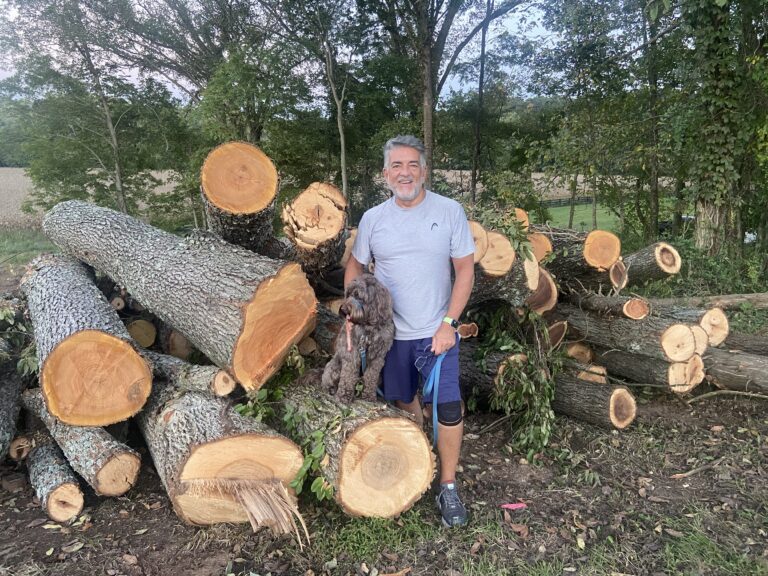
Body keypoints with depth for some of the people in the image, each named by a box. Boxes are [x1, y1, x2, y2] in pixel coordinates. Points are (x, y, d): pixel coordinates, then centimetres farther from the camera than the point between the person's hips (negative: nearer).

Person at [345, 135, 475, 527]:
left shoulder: (449, 211, -8)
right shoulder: (372, 219, -1)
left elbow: (465, 269, -7)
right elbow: (355, 266, 11)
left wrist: (449, 324, -13)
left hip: (436, 332, -2)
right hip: (390, 332, 3)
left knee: (448, 408, -7)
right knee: (403, 400, 18)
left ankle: (448, 487, 13)